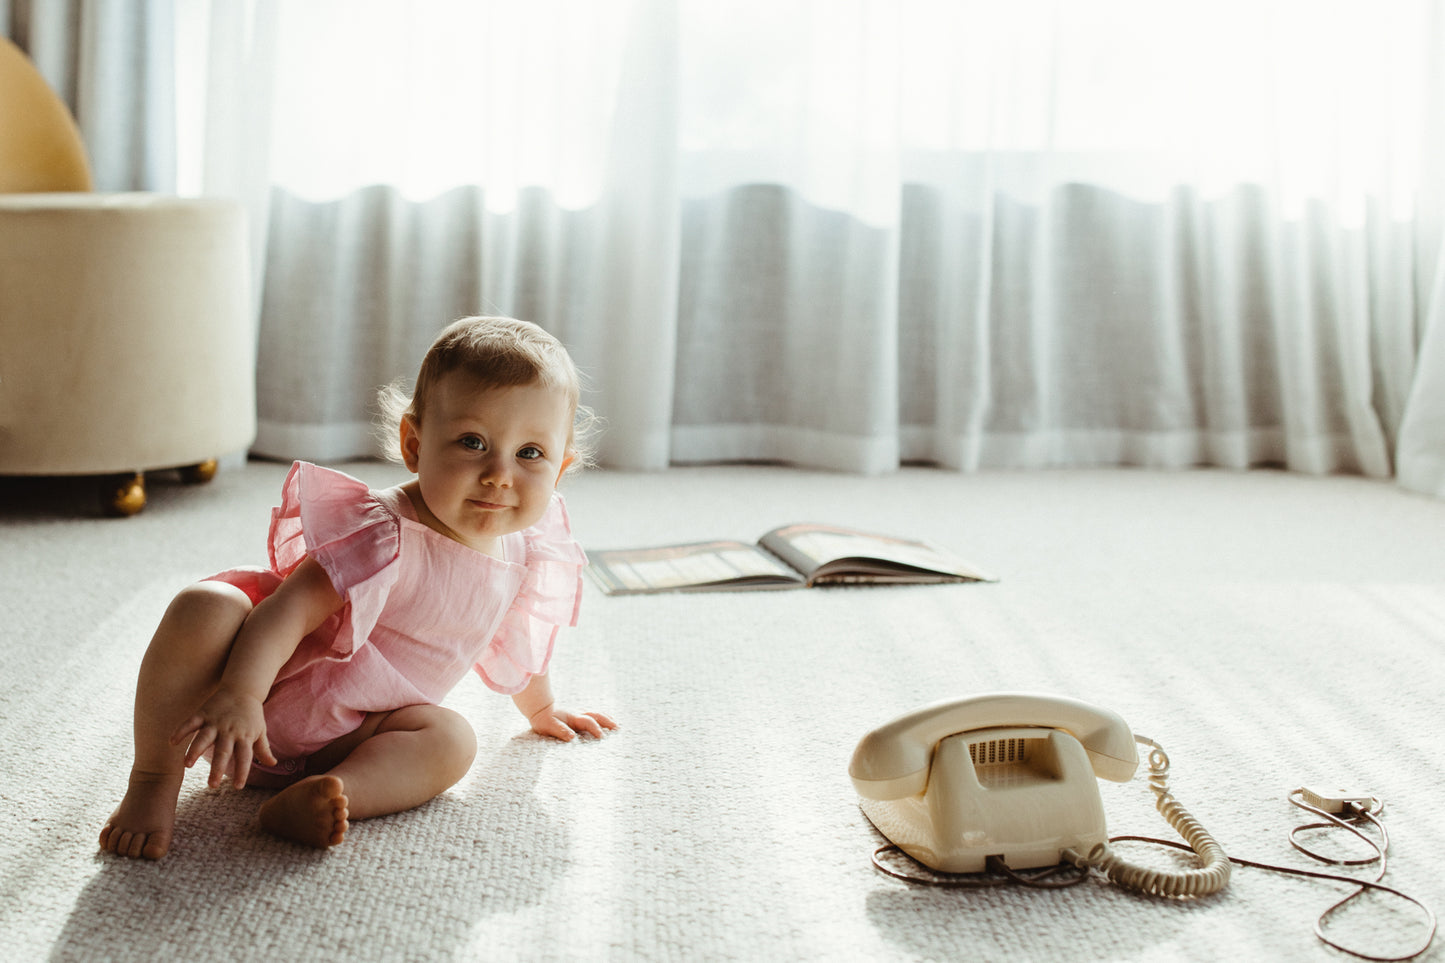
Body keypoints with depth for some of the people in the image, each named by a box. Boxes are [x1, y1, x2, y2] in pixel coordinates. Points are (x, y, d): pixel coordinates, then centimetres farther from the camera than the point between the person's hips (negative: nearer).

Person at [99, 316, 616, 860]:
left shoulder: (524, 553, -4)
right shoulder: (386, 535, -29)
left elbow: (512, 639, 19)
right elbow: (294, 607, -38)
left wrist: (541, 708, 35)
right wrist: (239, 695, -52)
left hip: (341, 736, 6)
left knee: (452, 742, -20)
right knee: (203, 610, -35)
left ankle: (301, 803, -35)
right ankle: (153, 782, -21)